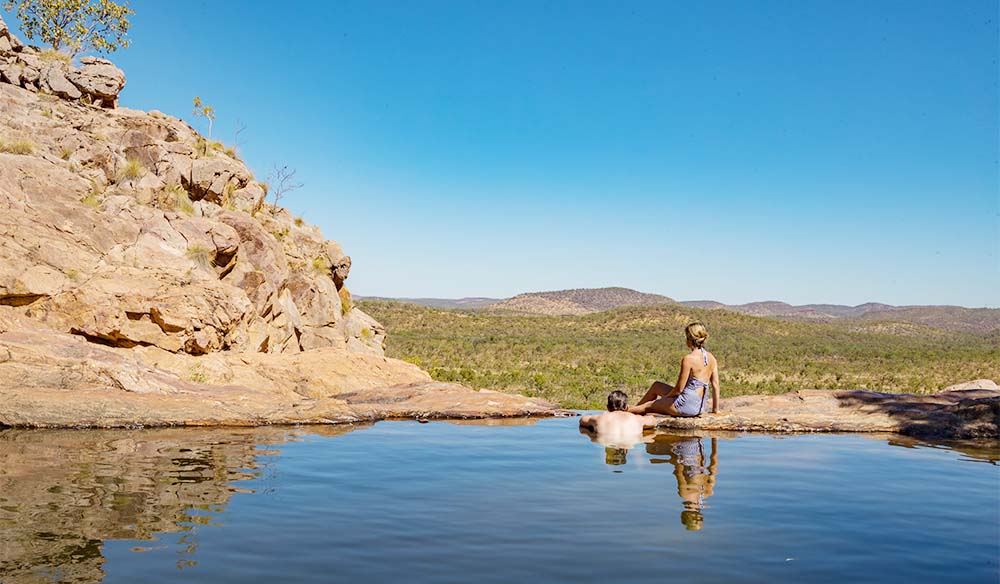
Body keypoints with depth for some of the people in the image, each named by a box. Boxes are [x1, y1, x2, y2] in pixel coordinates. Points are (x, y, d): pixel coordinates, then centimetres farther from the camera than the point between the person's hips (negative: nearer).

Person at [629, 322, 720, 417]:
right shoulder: (711, 358, 1)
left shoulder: (688, 359, -20)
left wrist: (665, 397, 3)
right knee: (656, 385, 26)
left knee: (647, 406, 15)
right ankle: (634, 408, 43)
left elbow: (679, 389, -17)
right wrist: (715, 409, 10)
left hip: (686, 406, -8)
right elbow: (715, 385, 2)